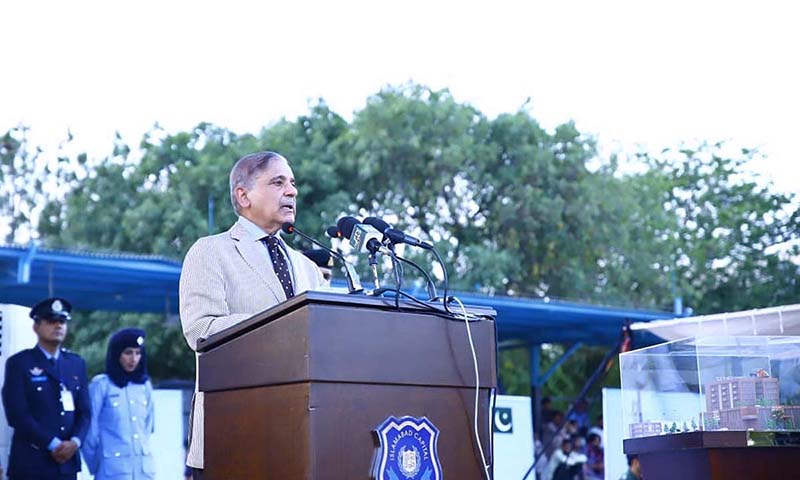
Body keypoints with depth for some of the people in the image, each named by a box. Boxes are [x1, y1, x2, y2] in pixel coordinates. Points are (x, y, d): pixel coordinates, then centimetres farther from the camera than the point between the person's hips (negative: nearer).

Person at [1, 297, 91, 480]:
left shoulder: (77, 364, 14)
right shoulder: (19, 363, -1)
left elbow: (84, 411, 11)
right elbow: (17, 414, -9)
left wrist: (75, 442, -8)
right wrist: (53, 445, -13)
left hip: (67, 463, 5)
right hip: (30, 465, -4)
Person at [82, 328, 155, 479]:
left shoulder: (145, 385, 9)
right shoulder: (101, 384, -5)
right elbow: (90, 429, -1)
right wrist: (96, 466, 5)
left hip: (144, 467, 5)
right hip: (113, 468, -5)